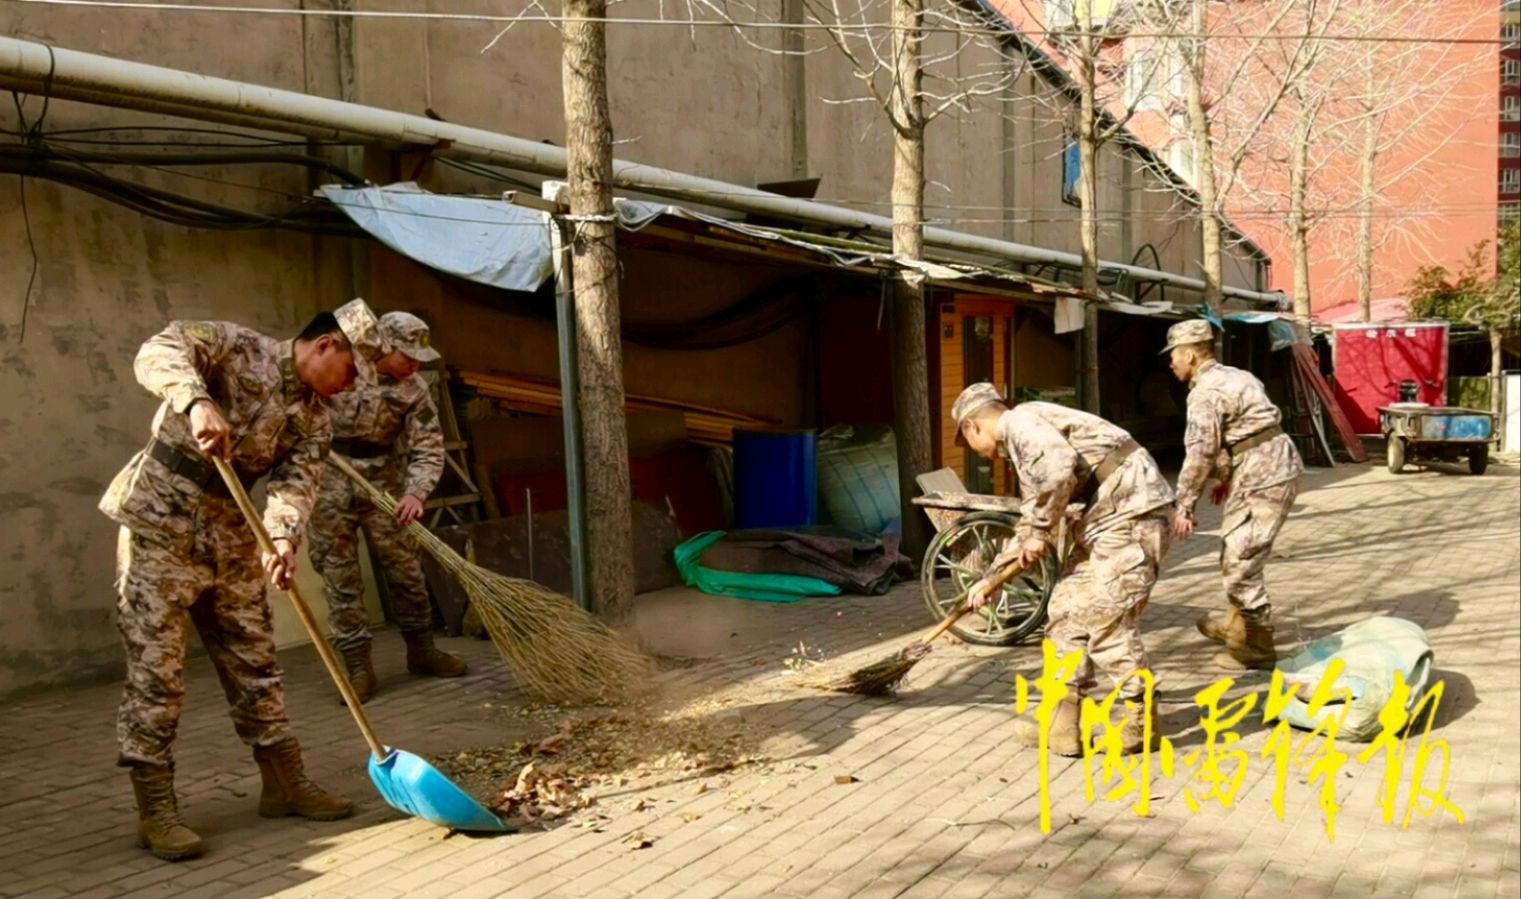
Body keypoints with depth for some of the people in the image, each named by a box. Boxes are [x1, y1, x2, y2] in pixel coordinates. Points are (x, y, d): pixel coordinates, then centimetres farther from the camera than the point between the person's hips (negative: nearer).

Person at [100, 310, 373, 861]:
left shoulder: (314, 419, 8)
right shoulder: (239, 348, -8)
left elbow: (297, 479, -6)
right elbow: (158, 351, -23)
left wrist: (283, 535, -26)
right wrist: (197, 401, -42)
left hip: (231, 536, 7)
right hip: (160, 525, -7)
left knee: (255, 662, 10)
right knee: (156, 667, -4)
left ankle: (285, 783, 21)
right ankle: (156, 811, 5)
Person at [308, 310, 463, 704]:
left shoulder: (414, 389, -6)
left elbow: (428, 448, -9)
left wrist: (416, 492, -24)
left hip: (383, 480, 2)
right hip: (328, 481, -2)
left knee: (405, 565, 6)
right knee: (339, 573, -1)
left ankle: (421, 649, 22)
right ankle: (358, 666, 6)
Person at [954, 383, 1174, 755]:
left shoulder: (1020, 421, -7)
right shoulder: (1020, 445, 23)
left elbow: (1060, 466, -27)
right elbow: (1030, 525, 30)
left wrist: (1040, 531, -14)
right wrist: (990, 579, 33)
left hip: (1132, 511, -10)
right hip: (1105, 516, 10)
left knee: (1106, 620, -8)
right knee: (1066, 612, 9)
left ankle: (1142, 724, 8)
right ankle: (1062, 725, 13)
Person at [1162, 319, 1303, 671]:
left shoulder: (1206, 393, -15)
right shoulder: (1233, 377, 17)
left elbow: (1199, 454, -19)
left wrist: (1185, 506, -12)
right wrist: (1227, 479, 30)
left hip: (1263, 483, -11)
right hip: (1275, 471, 11)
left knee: (1240, 564, -5)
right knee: (1235, 556, 22)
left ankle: (1257, 647, 4)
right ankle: (1236, 625, 37)